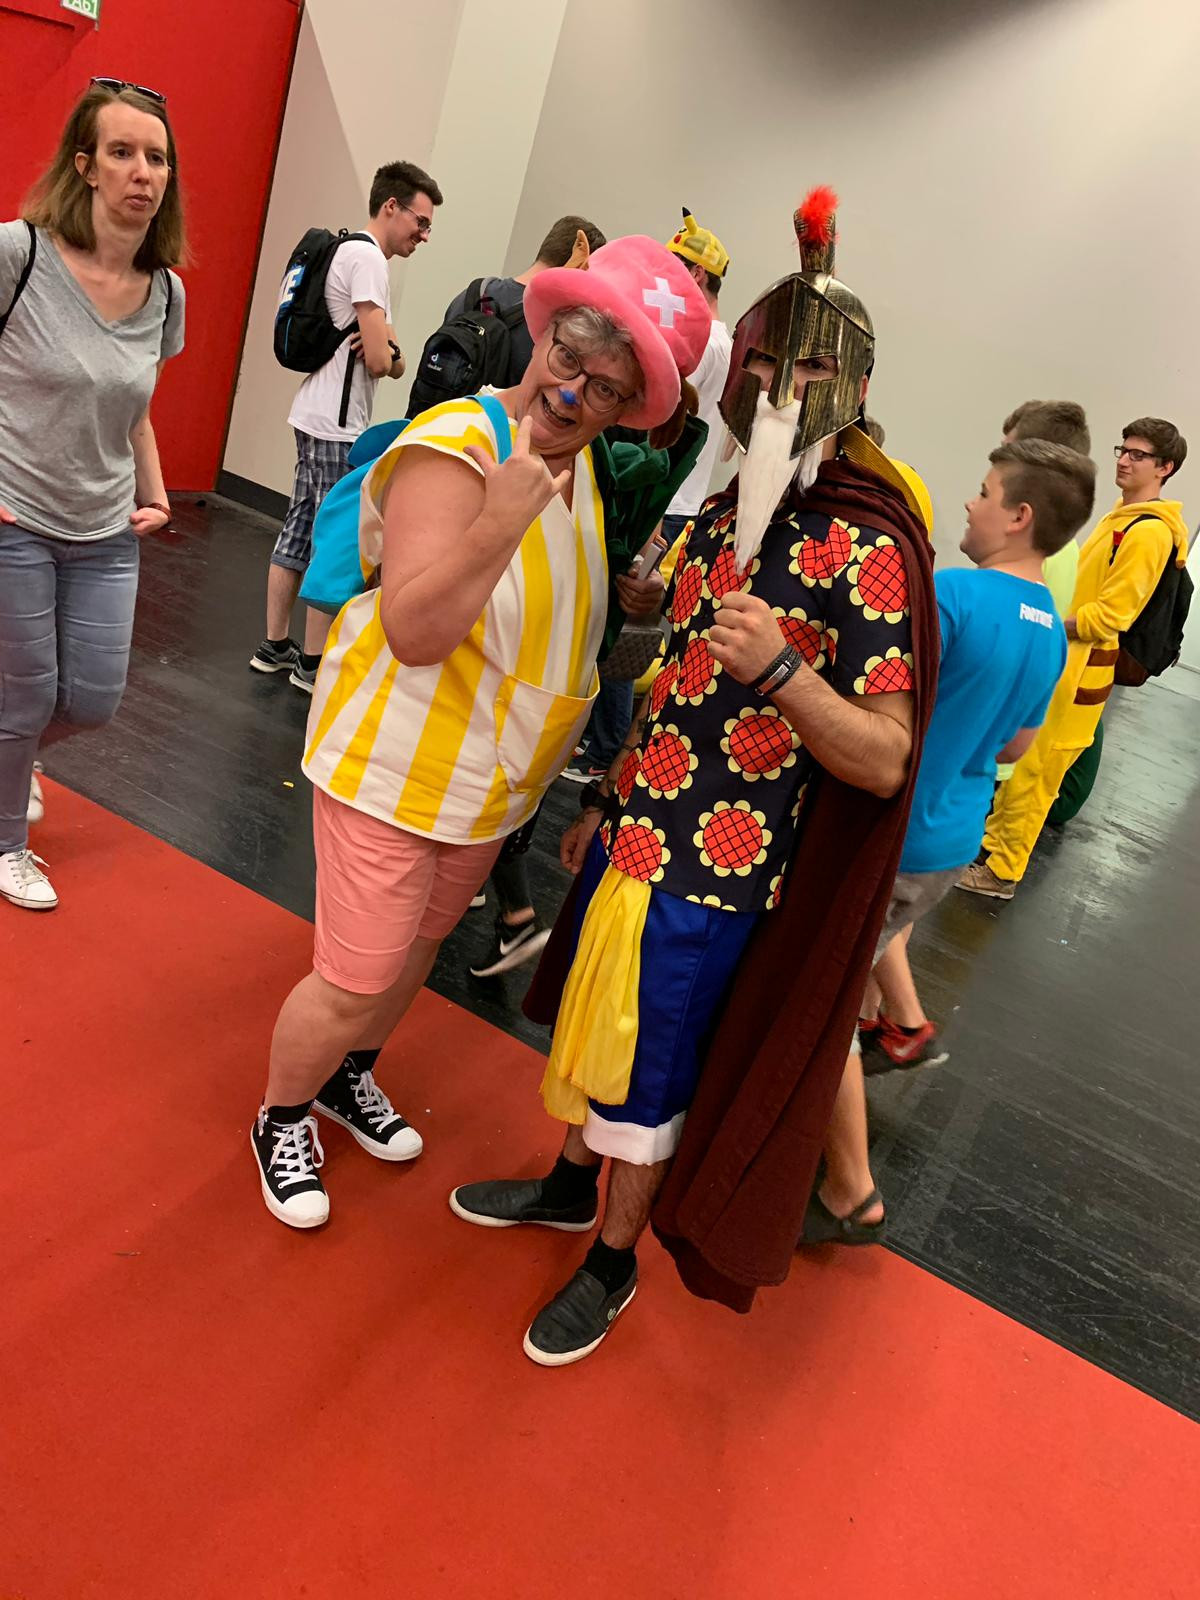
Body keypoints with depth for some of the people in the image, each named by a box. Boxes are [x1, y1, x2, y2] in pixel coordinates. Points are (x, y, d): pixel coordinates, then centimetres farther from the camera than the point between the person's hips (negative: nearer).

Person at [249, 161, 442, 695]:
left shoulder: (350, 252, 20)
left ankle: (274, 645, 20)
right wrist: (387, 353, 4)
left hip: (317, 418, 10)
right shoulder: (368, 257, -12)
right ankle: (313, 663, 3)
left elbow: (391, 362, 18)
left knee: (300, 529, 12)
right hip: (336, 426, -10)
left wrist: (389, 352, -4)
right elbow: (380, 361, -19)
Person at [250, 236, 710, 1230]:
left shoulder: (582, 465, 3)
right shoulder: (453, 450, -22)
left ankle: (351, 1079, 51)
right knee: (355, 984, 1)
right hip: (396, 768, -8)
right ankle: (282, 1120, 32)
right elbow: (412, 631, -31)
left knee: (419, 945, 24)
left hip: (495, 781, 8)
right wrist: (501, 520, -41)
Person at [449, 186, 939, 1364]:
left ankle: (613, 1261, 35)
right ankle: (569, 1185, 49)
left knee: (648, 1076, 9)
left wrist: (782, 669, -35)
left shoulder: (868, 547, -17)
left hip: (714, 870, -7)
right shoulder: (723, 509, 6)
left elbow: (885, 760, -19)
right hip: (634, 829, 7)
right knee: (589, 1022, 23)